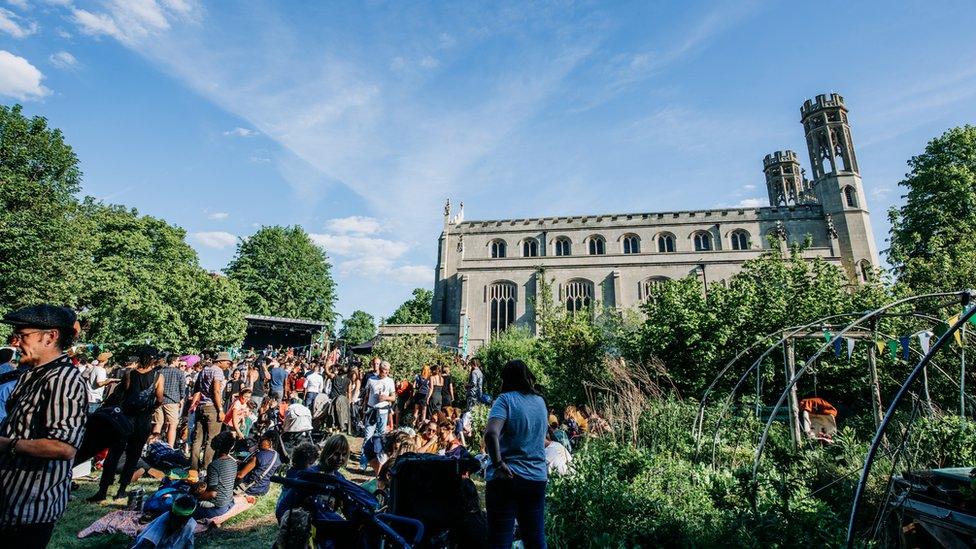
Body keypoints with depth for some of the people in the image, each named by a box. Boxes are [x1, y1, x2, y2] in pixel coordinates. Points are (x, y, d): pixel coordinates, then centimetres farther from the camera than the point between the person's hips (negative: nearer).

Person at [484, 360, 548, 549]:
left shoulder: (506, 399, -10)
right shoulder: (540, 401, 9)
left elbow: (491, 433, -26)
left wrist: (498, 463, -18)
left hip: (507, 477, -5)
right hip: (537, 477, 6)